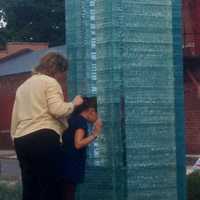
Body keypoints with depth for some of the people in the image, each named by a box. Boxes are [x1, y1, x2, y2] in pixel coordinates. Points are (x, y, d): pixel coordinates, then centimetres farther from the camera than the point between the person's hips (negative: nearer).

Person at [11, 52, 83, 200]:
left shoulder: (23, 86, 26)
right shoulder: (50, 82, 1)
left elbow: (15, 117, 22)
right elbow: (57, 109, -12)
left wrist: (15, 138, 22)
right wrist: (73, 104, 4)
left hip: (21, 140, 8)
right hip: (44, 138, -8)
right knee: (50, 187, -6)